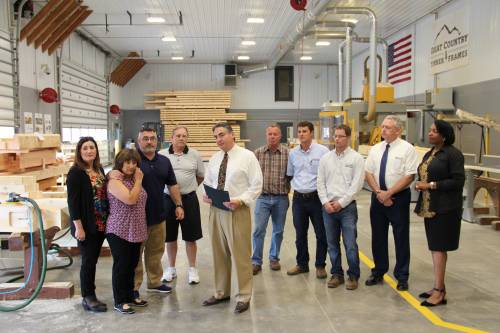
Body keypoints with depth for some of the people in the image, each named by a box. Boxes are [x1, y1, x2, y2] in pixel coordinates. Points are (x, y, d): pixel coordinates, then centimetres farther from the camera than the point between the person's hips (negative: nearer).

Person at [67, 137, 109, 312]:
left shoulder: (99, 169, 10)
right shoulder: (76, 172, -12)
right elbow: (72, 201, -15)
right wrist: (78, 227, -18)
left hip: (101, 224, 7)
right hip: (86, 225, -7)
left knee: (93, 259, 14)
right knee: (88, 261, 1)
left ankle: (90, 294, 24)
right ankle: (87, 298, 14)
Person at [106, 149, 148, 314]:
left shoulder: (133, 180, 11)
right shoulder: (115, 181, -13)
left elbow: (141, 202, 16)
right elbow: (130, 199, -24)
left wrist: (138, 180, 8)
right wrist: (139, 181, -14)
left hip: (135, 231, 8)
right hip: (119, 231, -8)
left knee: (132, 264, 15)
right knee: (121, 265, 1)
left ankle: (130, 296, 28)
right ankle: (120, 301, 12)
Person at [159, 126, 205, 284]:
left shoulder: (194, 155, 0)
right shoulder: (161, 155, -3)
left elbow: (201, 176, 11)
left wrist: (189, 187, 9)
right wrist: (165, 188, 3)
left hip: (189, 199, 0)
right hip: (168, 199, 0)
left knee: (190, 236, 7)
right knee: (170, 237, 12)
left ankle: (192, 269, 21)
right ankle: (171, 269, 28)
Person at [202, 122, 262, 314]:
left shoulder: (247, 156, -6)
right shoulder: (214, 159, 12)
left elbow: (256, 185, -8)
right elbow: (208, 183, 19)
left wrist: (240, 200, -21)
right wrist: (206, 196, -2)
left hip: (237, 211, -6)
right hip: (216, 210, 6)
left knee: (240, 255, 1)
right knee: (219, 253, 14)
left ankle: (243, 297, 15)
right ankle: (221, 292, 29)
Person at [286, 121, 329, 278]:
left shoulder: (322, 151, -7)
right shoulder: (293, 153, 6)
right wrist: (295, 187, 9)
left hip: (317, 197, -3)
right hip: (298, 199, 4)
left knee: (321, 234, 5)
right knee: (300, 234, 13)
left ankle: (320, 265, 21)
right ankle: (302, 264, 28)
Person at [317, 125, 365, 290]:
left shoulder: (356, 158, -3)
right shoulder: (326, 158, 8)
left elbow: (356, 184, -8)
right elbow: (320, 182, 7)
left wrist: (341, 203, -11)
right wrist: (326, 202, -4)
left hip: (347, 207, -4)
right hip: (328, 207, 4)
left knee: (350, 244, -2)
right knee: (332, 244, 11)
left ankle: (353, 276, 13)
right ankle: (337, 274, 23)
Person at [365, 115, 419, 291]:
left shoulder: (407, 149, -7)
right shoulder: (375, 149, 8)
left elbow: (410, 176, -14)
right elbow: (368, 173, 5)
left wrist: (388, 193, -16)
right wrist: (379, 192, -9)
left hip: (398, 198, -5)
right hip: (378, 197, 5)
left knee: (401, 238, 4)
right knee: (378, 236, 12)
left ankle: (402, 277, 17)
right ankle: (378, 272, 26)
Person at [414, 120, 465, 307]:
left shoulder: (452, 154, -10)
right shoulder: (429, 154, 15)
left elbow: (458, 181, -15)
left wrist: (431, 185, -16)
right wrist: (419, 185, -1)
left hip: (444, 208, -8)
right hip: (429, 207, 8)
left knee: (438, 247, -7)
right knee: (435, 247, 11)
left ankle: (439, 291, -1)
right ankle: (439, 287, 19)